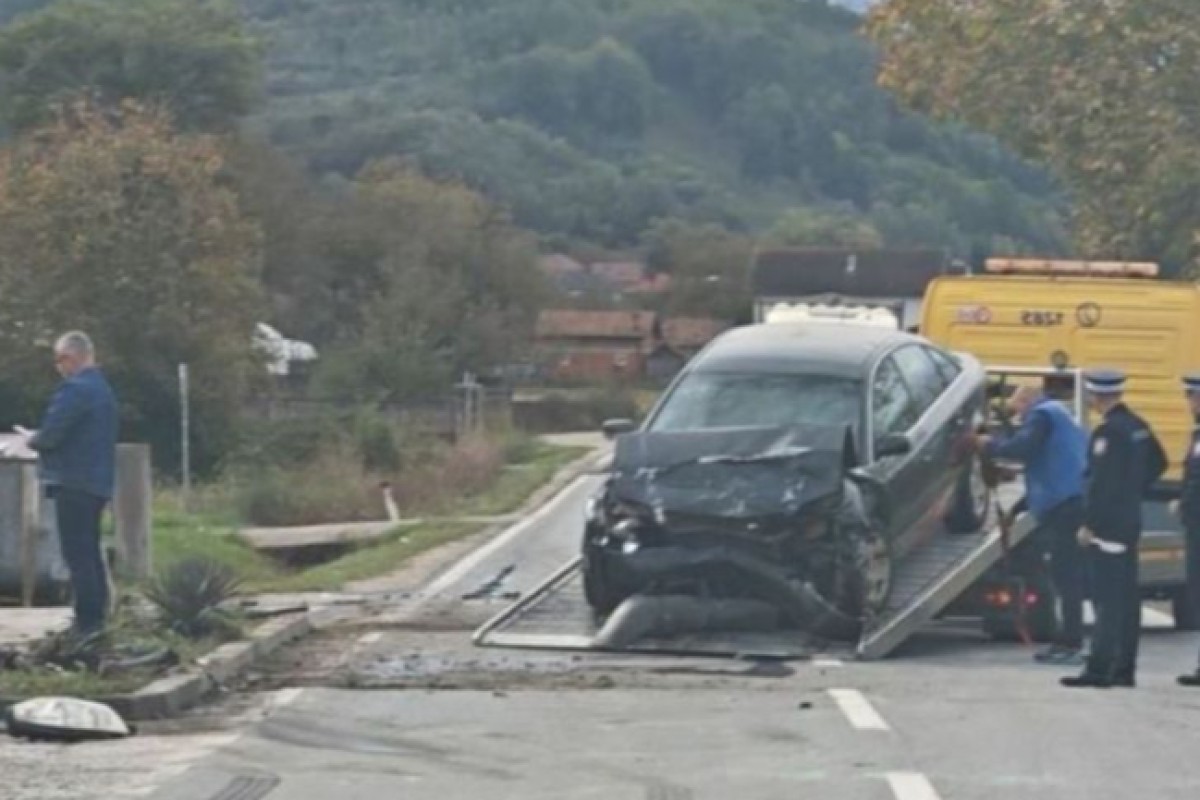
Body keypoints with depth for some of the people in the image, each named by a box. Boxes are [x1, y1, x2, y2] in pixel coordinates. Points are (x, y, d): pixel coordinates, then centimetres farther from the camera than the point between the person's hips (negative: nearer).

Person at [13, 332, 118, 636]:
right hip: (98, 482, 10)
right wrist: (41, 439, 14)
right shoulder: (102, 387, 16)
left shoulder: (75, 388, -15)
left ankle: (87, 621, -11)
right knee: (90, 552, 15)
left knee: (77, 554, -9)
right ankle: (96, 618, 17)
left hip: (74, 482, -10)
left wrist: (32, 440, 2)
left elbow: (52, 433, -19)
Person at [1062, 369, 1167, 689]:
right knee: (1127, 596, 11)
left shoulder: (1108, 432, -18)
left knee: (1107, 599, -9)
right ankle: (1125, 668, 15)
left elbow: (1101, 482, -21)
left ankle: (1098, 670, -10)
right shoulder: (1138, 427, 9)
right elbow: (1158, 464, 23)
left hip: (1108, 525, -9)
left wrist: (1089, 524, -16)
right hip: (1131, 521, 9)